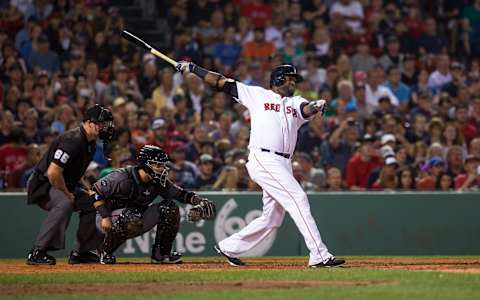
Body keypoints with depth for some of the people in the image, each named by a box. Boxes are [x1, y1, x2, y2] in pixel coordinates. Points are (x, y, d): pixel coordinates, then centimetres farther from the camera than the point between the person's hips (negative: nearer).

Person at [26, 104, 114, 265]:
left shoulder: (90, 143, 6)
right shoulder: (72, 141, -26)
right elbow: (53, 172, -31)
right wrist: (67, 194, -20)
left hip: (65, 185, 11)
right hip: (42, 184, -11)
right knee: (64, 204, -35)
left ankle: (80, 252, 16)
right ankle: (37, 252, -33)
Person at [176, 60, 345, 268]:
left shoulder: (295, 102, 19)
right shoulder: (257, 95, 9)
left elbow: (306, 109, -3)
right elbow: (222, 83, 10)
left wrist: (316, 107, -27)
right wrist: (193, 69, 5)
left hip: (283, 165, 7)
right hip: (263, 159, -7)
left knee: (271, 218, 8)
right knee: (298, 200, -16)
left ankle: (228, 248, 24)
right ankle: (320, 256, -19)